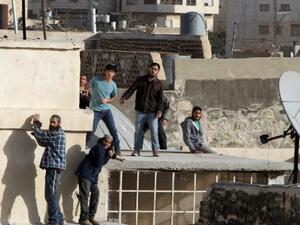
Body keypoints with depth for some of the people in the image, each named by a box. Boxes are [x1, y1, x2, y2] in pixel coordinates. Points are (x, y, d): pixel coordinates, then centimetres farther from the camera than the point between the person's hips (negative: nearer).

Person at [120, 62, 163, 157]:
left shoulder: (159, 84, 5)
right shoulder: (140, 80, 6)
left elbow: (160, 99, 5)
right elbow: (131, 89, 0)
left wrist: (159, 110, -8)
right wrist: (124, 97, -18)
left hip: (152, 112, -1)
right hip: (140, 111, 1)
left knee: (154, 131, -5)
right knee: (138, 131, 4)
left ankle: (155, 150, 2)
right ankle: (136, 150, 11)